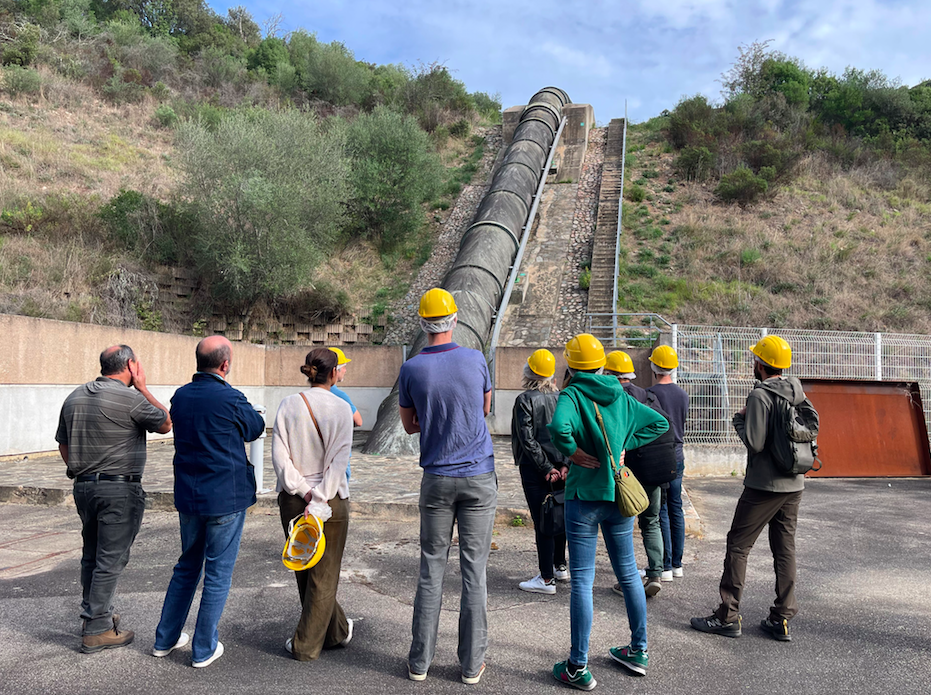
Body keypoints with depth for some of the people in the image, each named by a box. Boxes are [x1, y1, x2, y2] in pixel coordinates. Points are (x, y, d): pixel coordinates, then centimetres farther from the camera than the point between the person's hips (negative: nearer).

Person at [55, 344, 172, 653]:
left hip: (83, 487, 8)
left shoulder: (75, 397, 9)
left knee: (91, 555, 19)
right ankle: (97, 630, 6)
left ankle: (95, 613, 32)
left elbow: (63, 446, 16)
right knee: (111, 559, 0)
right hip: (120, 489, -8)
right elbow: (166, 425, -1)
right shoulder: (131, 399, -16)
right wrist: (143, 387, -1)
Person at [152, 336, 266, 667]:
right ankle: (204, 649, 16)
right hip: (226, 497, -6)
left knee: (187, 566, 22)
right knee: (218, 573, 7)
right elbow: (256, 428, 0)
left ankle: (165, 639, 31)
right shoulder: (231, 400, -17)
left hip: (188, 496, 6)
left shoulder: (180, 396, 1)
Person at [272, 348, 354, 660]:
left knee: (304, 571, 19)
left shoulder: (288, 405, -1)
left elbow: (279, 455, -7)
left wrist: (304, 492, -7)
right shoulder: (341, 408, -8)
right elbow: (339, 461, -15)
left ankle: (337, 631, 34)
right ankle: (306, 644, 20)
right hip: (332, 499, -3)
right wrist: (319, 501, -15)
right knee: (324, 575, 11)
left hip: (293, 499, 3)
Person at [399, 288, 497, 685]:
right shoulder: (475, 360, -3)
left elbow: (409, 426, 8)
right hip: (479, 477, 0)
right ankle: (472, 664, 14)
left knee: (431, 569, 10)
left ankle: (420, 661, 18)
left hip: (437, 479, 0)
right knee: (474, 571, 5)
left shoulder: (411, 369, -4)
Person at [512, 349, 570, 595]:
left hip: (535, 469, -6)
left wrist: (546, 468, -12)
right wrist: (565, 464, -4)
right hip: (560, 466, 6)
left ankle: (547, 579, 4)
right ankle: (560, 567, 31)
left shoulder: (525, 400, -12)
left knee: (542, 521, -2)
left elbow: (527, 439, -16)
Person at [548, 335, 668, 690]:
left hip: (584, 497, -5)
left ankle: (579, 668, 10)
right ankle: (639, 651, 32)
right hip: (619, 494, 6)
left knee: (581, 581, 2)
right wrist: (624, 445, 7)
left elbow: (559, 428, -33)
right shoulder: (621, 396, 6)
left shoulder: (572, 395, -12)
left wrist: (575, 453, -16)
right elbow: (659, 423, 13)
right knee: (629, 573, 18)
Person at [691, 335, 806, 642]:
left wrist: (739, 419, -4)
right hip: (794, 483, 8)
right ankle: (782, 619, 17)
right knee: (785, 548, 12)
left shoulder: (760, 395, -15)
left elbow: (755, 442, -20)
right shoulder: (798, 392, 7)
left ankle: (728, 616, 5)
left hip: (764, 485, -7)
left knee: (737, 546, 1)